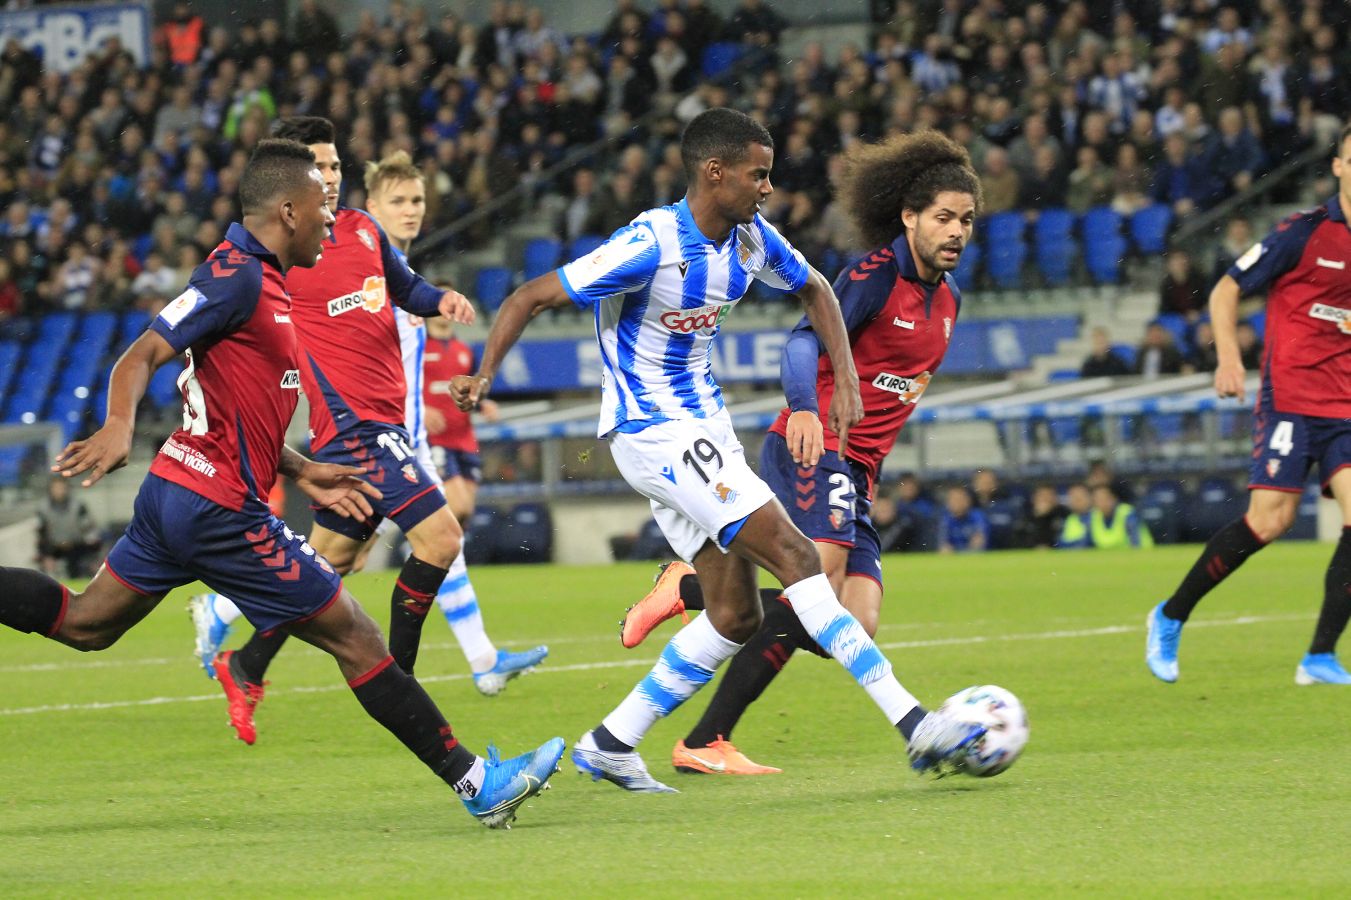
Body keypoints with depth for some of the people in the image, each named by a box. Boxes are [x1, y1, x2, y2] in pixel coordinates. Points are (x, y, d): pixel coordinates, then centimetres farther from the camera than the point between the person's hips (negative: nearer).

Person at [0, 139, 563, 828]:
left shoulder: (258, 279, 16)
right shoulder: (237, 277, -15)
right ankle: (475, 781, 0)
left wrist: (303, 474, 18)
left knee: (82, 623, 16)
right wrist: (118, 426, -39)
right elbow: (140, 358, -22)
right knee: (355, 636, -4)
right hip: (220, 511, -10)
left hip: (177, 492, 10)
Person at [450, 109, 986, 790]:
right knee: (794, 556, -17)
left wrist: (845, 380, 8)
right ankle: (913, 725, -20)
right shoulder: (651, 245, -21)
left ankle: (611, 743, 15)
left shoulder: (752, 237, 1)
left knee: (736, 615, 6)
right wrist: (484, 375, -31)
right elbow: (531, 297, -17)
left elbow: (813, 289, 21)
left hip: (707, 428, 9)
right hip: (654, 434, -9)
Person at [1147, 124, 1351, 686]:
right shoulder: (1304, 233, -6)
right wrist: (1229, 359, -14)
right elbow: (1226, 291, -1)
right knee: (1269, 520, -12)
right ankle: (1171, 618, 7)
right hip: (1292, 398, -5)